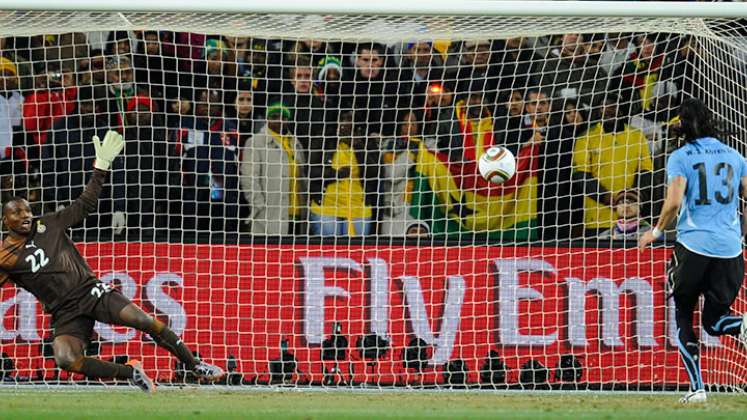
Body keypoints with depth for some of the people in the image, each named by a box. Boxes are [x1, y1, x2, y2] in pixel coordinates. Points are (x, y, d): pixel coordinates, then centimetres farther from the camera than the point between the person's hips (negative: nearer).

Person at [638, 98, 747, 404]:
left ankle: (697, 388, 1)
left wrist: (657, 231, 3)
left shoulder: (681, 157, -2)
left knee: (682, 317, 12)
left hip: (693, 244, -4)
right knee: (713, 321, 13)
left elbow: (674, 202, -14)